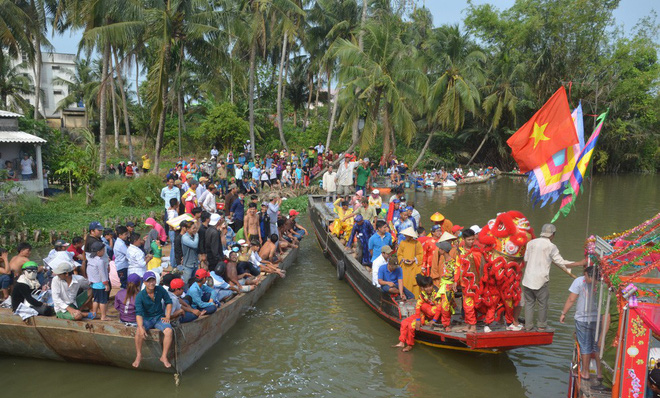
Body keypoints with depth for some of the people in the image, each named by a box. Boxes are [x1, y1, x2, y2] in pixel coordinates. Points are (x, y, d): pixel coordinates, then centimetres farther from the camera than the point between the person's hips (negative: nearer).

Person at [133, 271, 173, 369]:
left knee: (169, 331, -27)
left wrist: (167, 316, -2)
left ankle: (164, 357, -13)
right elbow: (139, 313, -23)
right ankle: (138, 356, -10)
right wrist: (141, 327, -37)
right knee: (139, 332, -32)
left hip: (159, 317, 2)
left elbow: (168, 302, 8)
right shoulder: (140, 296, -15)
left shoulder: (160, 290, -7)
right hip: (146, 318, -1)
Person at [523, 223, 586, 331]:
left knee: (529, 302, 13)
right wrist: (580, 263, 3)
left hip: (527, 279, 4)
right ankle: (541, 326, 21)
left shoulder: (531, 243, 6)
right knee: (543, 304, 12)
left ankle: (528, 326, 16)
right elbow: (562, 263, -5)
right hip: (540, 280, -4)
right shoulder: (551, 246, -7)